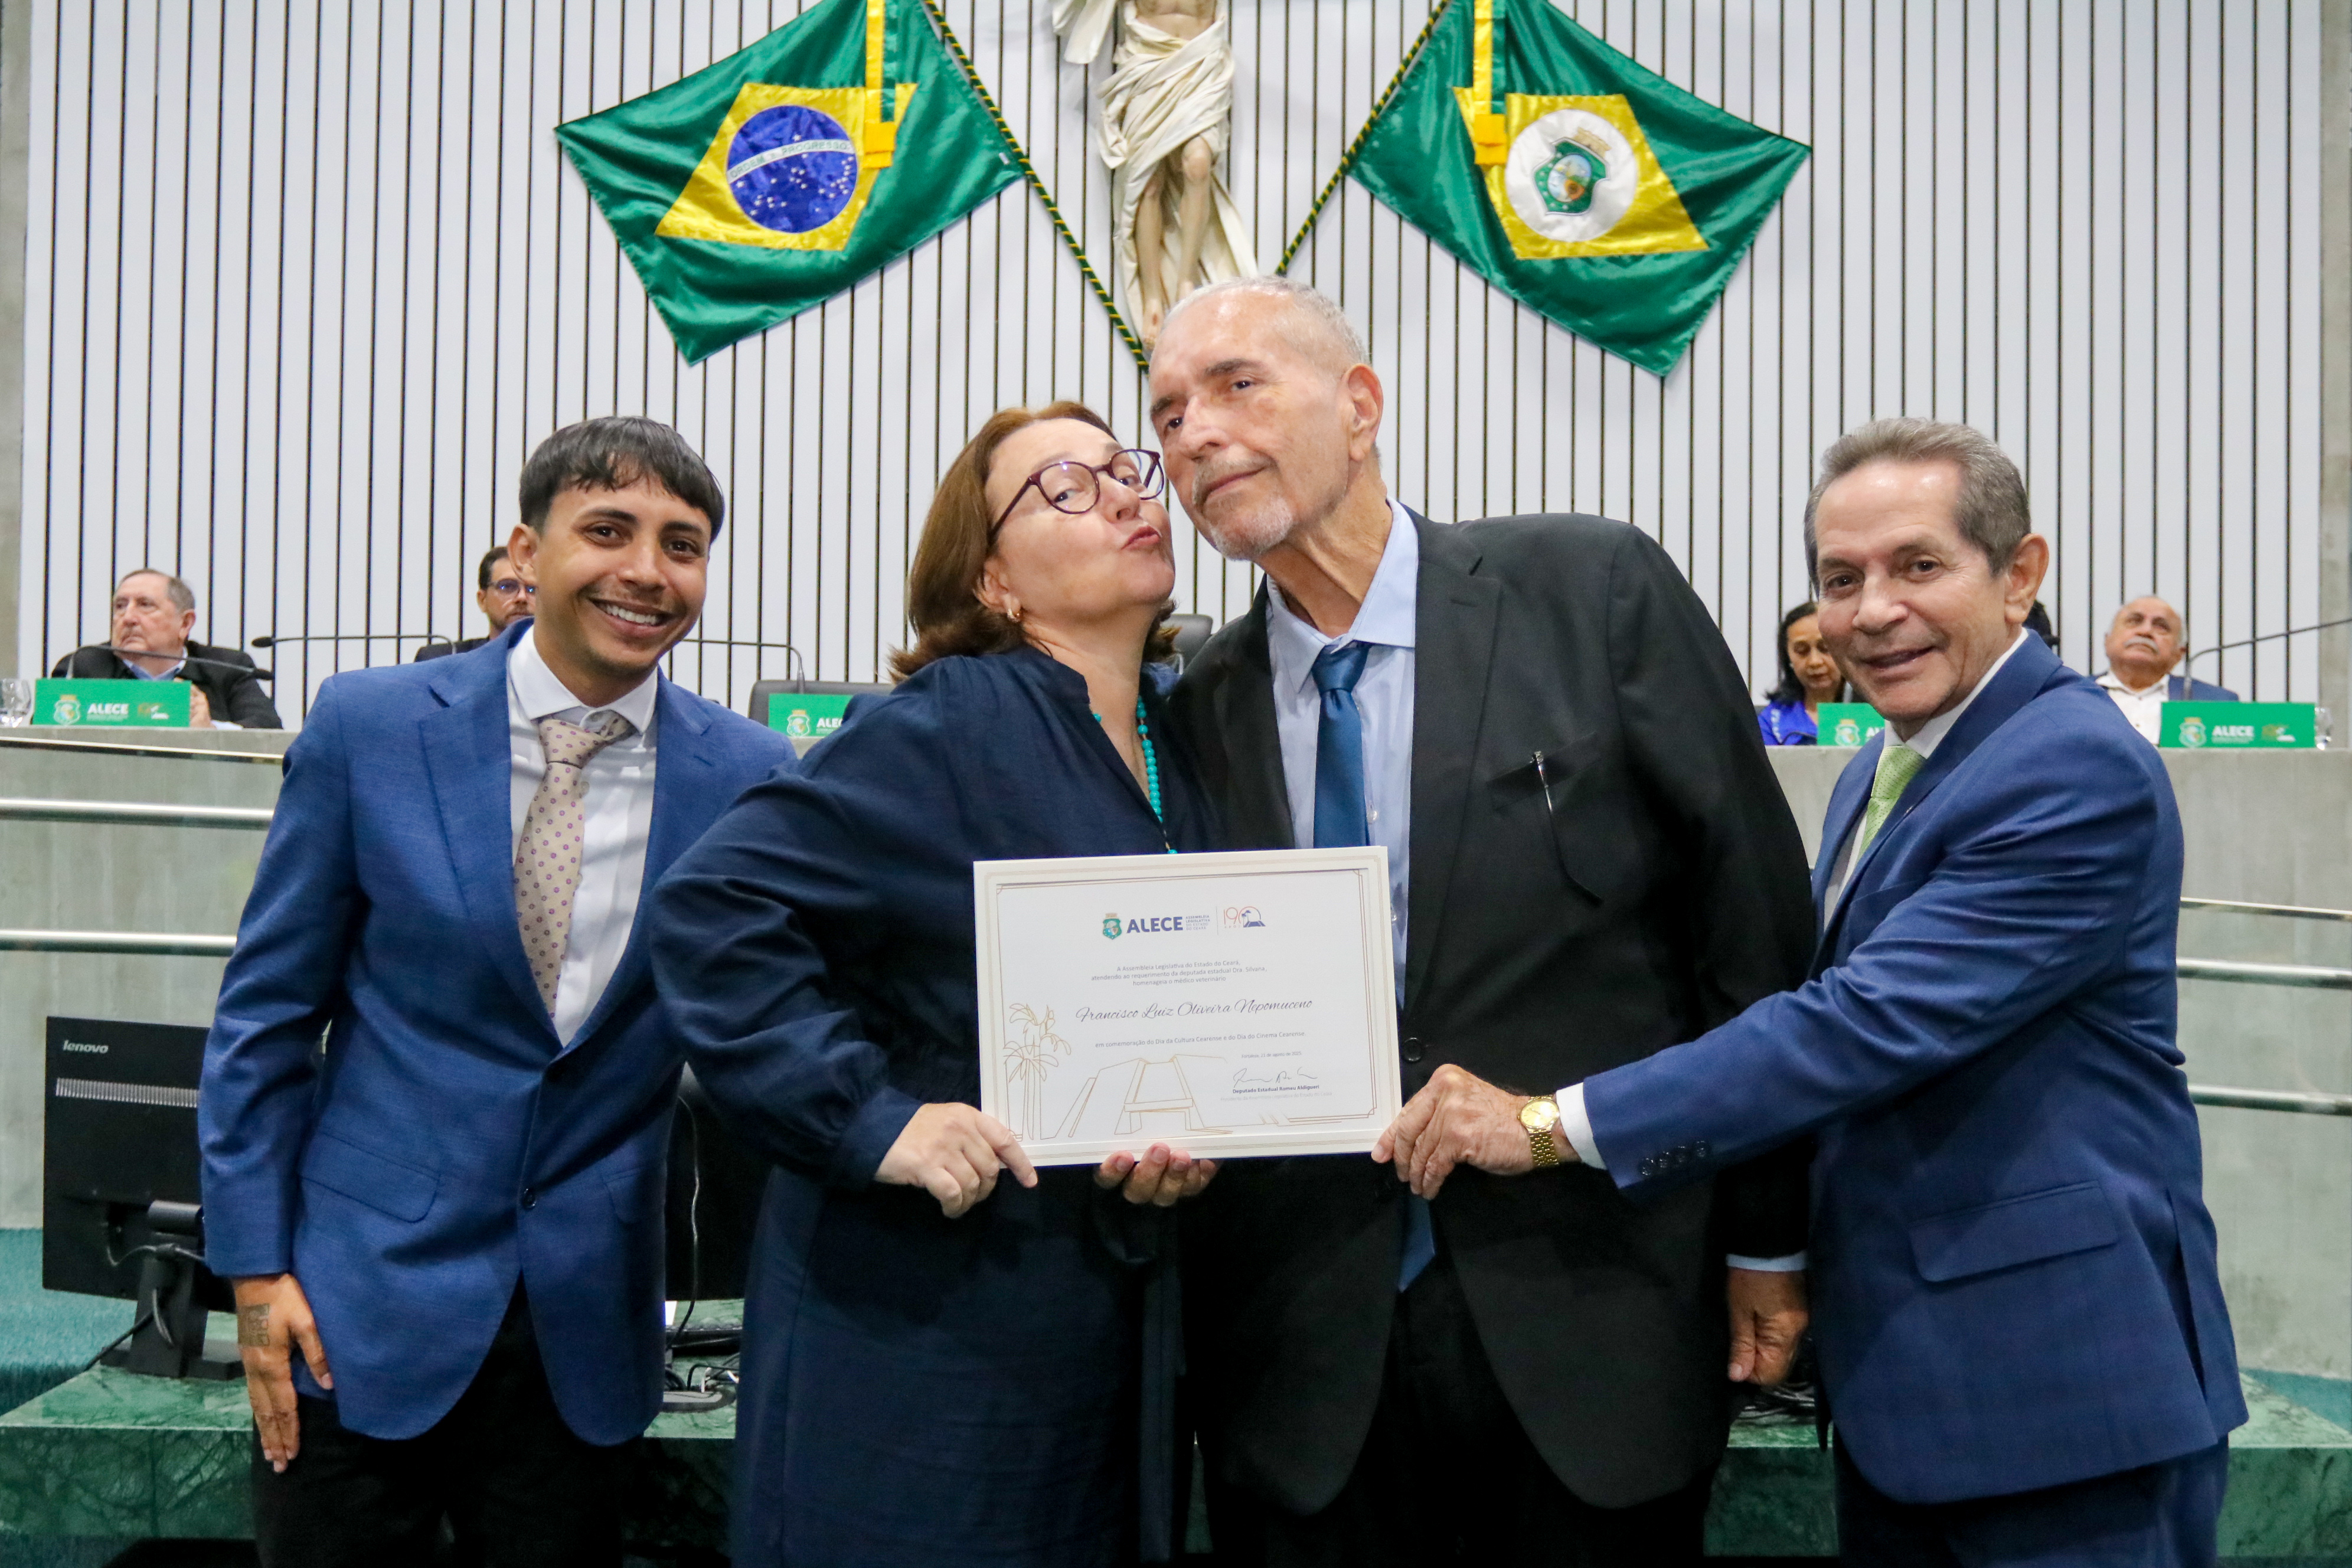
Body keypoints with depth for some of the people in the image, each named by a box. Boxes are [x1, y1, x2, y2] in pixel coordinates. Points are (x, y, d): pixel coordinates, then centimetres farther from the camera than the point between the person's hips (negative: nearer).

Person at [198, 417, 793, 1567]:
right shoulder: (368, 726, -6)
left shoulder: (750, 775, -3)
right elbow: (265, 1010, 0)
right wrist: (255, 1262, -3)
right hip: (361, 1305, -1)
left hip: (587, 1329, 2)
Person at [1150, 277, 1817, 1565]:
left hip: (1585, 1324, -2)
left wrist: (1770, 1240, -1)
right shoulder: (1199, 712, 5)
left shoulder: (1596, 591, -5)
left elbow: (1751, 918, -3)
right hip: (1306, 1355, 3)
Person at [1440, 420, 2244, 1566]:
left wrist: (1556, 1123, -26)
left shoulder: (2081, 772, -18)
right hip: (1893, 1374, 9)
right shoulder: (1879, 774, 13)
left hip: (2060, 1394, -9)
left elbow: (1876, 1021, -26)